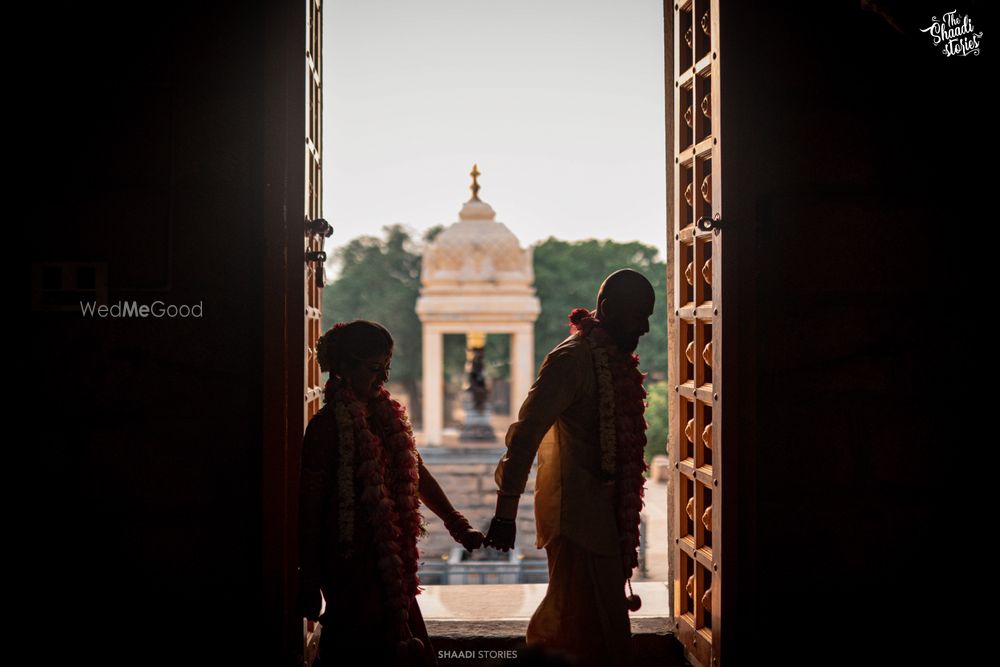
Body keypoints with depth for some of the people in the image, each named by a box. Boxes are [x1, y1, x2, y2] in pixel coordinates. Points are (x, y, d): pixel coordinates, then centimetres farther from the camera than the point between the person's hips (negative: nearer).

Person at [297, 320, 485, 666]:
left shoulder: (389, 417, 10)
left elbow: (418, 477, 19)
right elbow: (309, 506, -11)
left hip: (390, 562, 7)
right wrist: (309, 582, -11)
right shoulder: (327, 424, -11)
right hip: (352, 565, -7)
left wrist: (458, 526, 17)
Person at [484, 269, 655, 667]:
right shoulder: (573, 358, -15)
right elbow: (526, 433, -20)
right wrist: (506, 510, -23)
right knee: (585, 631, -5)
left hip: (604, 511, 9)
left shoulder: (615, 358, 13)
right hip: (575, 514, -9)